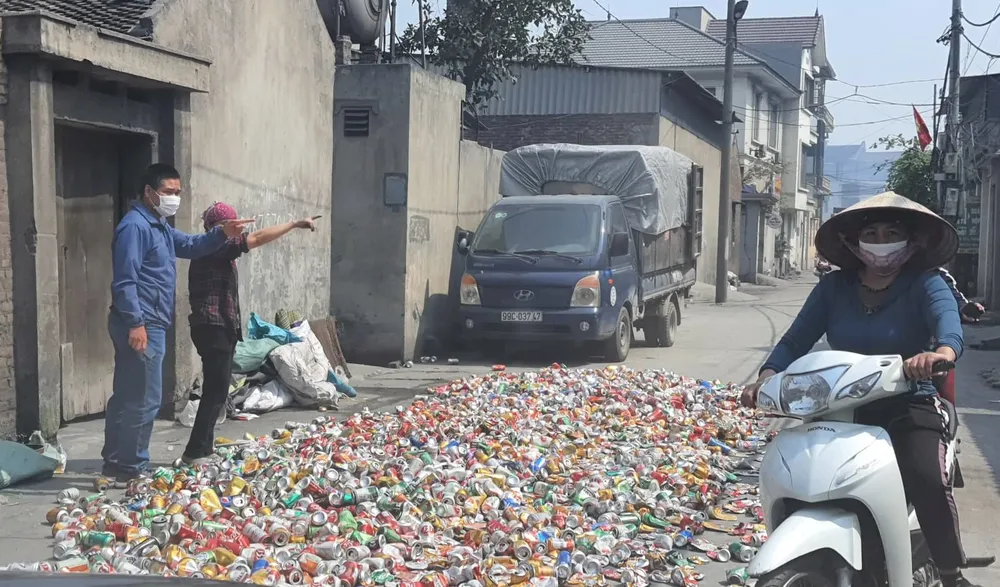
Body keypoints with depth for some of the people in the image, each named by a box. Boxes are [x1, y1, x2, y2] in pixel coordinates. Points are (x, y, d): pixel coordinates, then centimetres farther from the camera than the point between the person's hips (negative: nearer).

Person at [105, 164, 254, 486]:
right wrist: (136, 323, -26)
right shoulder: (135, 226, -14)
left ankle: (115, 462, 23)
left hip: (148, 323, 11)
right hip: (142, 324, -11)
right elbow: (125, 281, -20)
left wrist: (222, 233, 9)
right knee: (144, 399, -7)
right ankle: (131, 468, -1)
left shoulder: (159, 225, 18)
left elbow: (189, 246, 27)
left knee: (126, 396, 15)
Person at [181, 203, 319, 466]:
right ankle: (194, 452, -7)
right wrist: (295, 224, -13)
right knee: (216, 391, -10)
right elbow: (258, 238, -17)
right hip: (213, 327, -10)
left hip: (219, 327, 10)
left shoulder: (215, 249, 19)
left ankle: (204, 450, 15)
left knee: (216, 390, 11)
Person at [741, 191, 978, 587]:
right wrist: (766, 378, -19)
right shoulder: (834, 288, 6)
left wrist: (941, 352, -49)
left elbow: (949, 324, -25)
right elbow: (795, 340, 1)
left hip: (908, 407, -3)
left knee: (927, 481, -29)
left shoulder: (925, 285, -4)